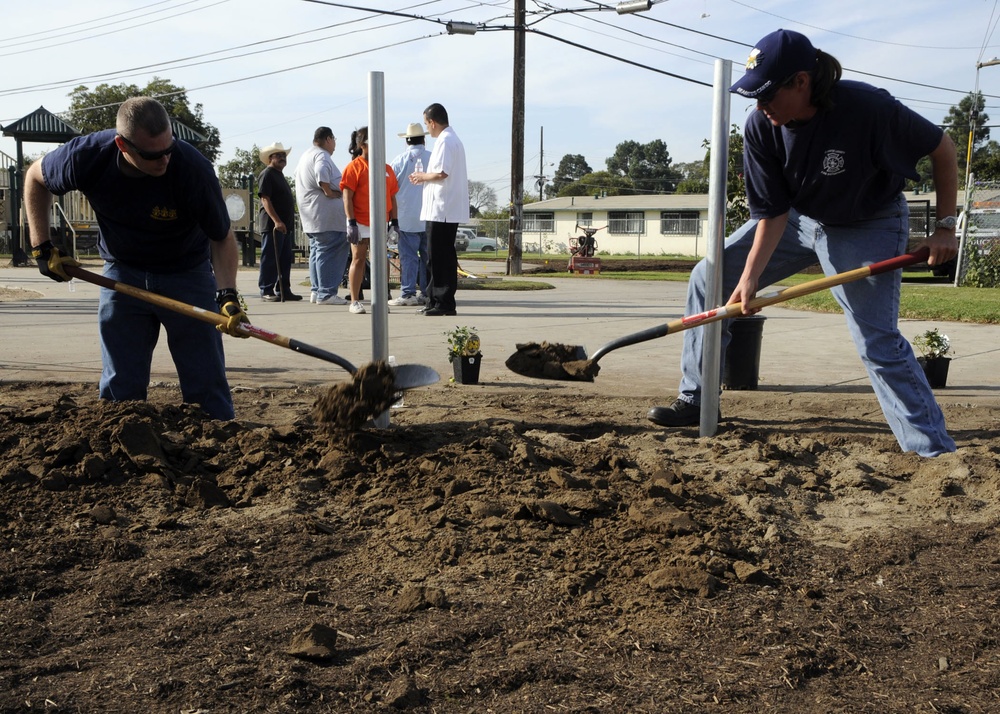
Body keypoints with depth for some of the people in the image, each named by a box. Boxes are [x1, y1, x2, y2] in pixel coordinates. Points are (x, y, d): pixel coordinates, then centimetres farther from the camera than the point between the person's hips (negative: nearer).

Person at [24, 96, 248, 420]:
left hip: (187, 275, -2)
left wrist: (227, 295, -31)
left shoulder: (194, 169, -29)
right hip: (122, 274, 2)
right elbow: (36, 178, 1)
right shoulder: (87, 156, -22)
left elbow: (222, 238, -16)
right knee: (120, 388, 5)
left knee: (207, 386, -1)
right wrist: (42, 248, -3)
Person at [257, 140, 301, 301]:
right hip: (272, 226, -9)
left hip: (285, 225, 9)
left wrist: (290, 224, 22)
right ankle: (266, 291, -3)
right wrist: (276, 221, -25)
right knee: (270, 259, -6)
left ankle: (284, 290, 15)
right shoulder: (267, 174, -7)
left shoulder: (279, 175, 22)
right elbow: (265, 199, -17)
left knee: (285, 259, 10)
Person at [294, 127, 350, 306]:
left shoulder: (306, 155, 21)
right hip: (326, 214, -11)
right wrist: (328, 191, -20)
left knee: (317, 250, 15)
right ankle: (326, 293, -11)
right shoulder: (321, 156, -12)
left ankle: (316, 291, 19)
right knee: (329, 252, -10)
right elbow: (321, 173, -32)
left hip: (311, 215, 11)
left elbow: (297, 174, 32)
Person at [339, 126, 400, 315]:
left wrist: (394, 221, 6)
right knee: (358, 259, -1)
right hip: (360, 222, -5)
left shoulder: (386, 169, 11)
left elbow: (392, 197, 14)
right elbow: (347, 197, -9)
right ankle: (355, 301, 5)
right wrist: (351, 223, -15)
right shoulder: (354, 167, -4)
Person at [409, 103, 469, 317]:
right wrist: (425, 178, 15)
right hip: (449, 210, 10)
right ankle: (435, 301, 17)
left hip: (442, 210, -10)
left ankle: (445, 303, -4)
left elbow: (441, 173, -22)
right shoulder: (454, 139, 20)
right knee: (437, 257, 13)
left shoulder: (444, 141, -13)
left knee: (440, 257, -6)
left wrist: (422, 176, -5)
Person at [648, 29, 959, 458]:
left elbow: (942, 148, -17)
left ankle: (935, 450, -4)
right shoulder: (761, 126, -21)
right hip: (798, 218, 5)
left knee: (878, 343, -16)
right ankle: (695, 401, 9)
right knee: (709, 278, -1)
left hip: (869, 228, -4)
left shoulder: (869, 108, -32)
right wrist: (750, 276, -26)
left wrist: (945, 227, -17)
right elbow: (772, 212, -16)